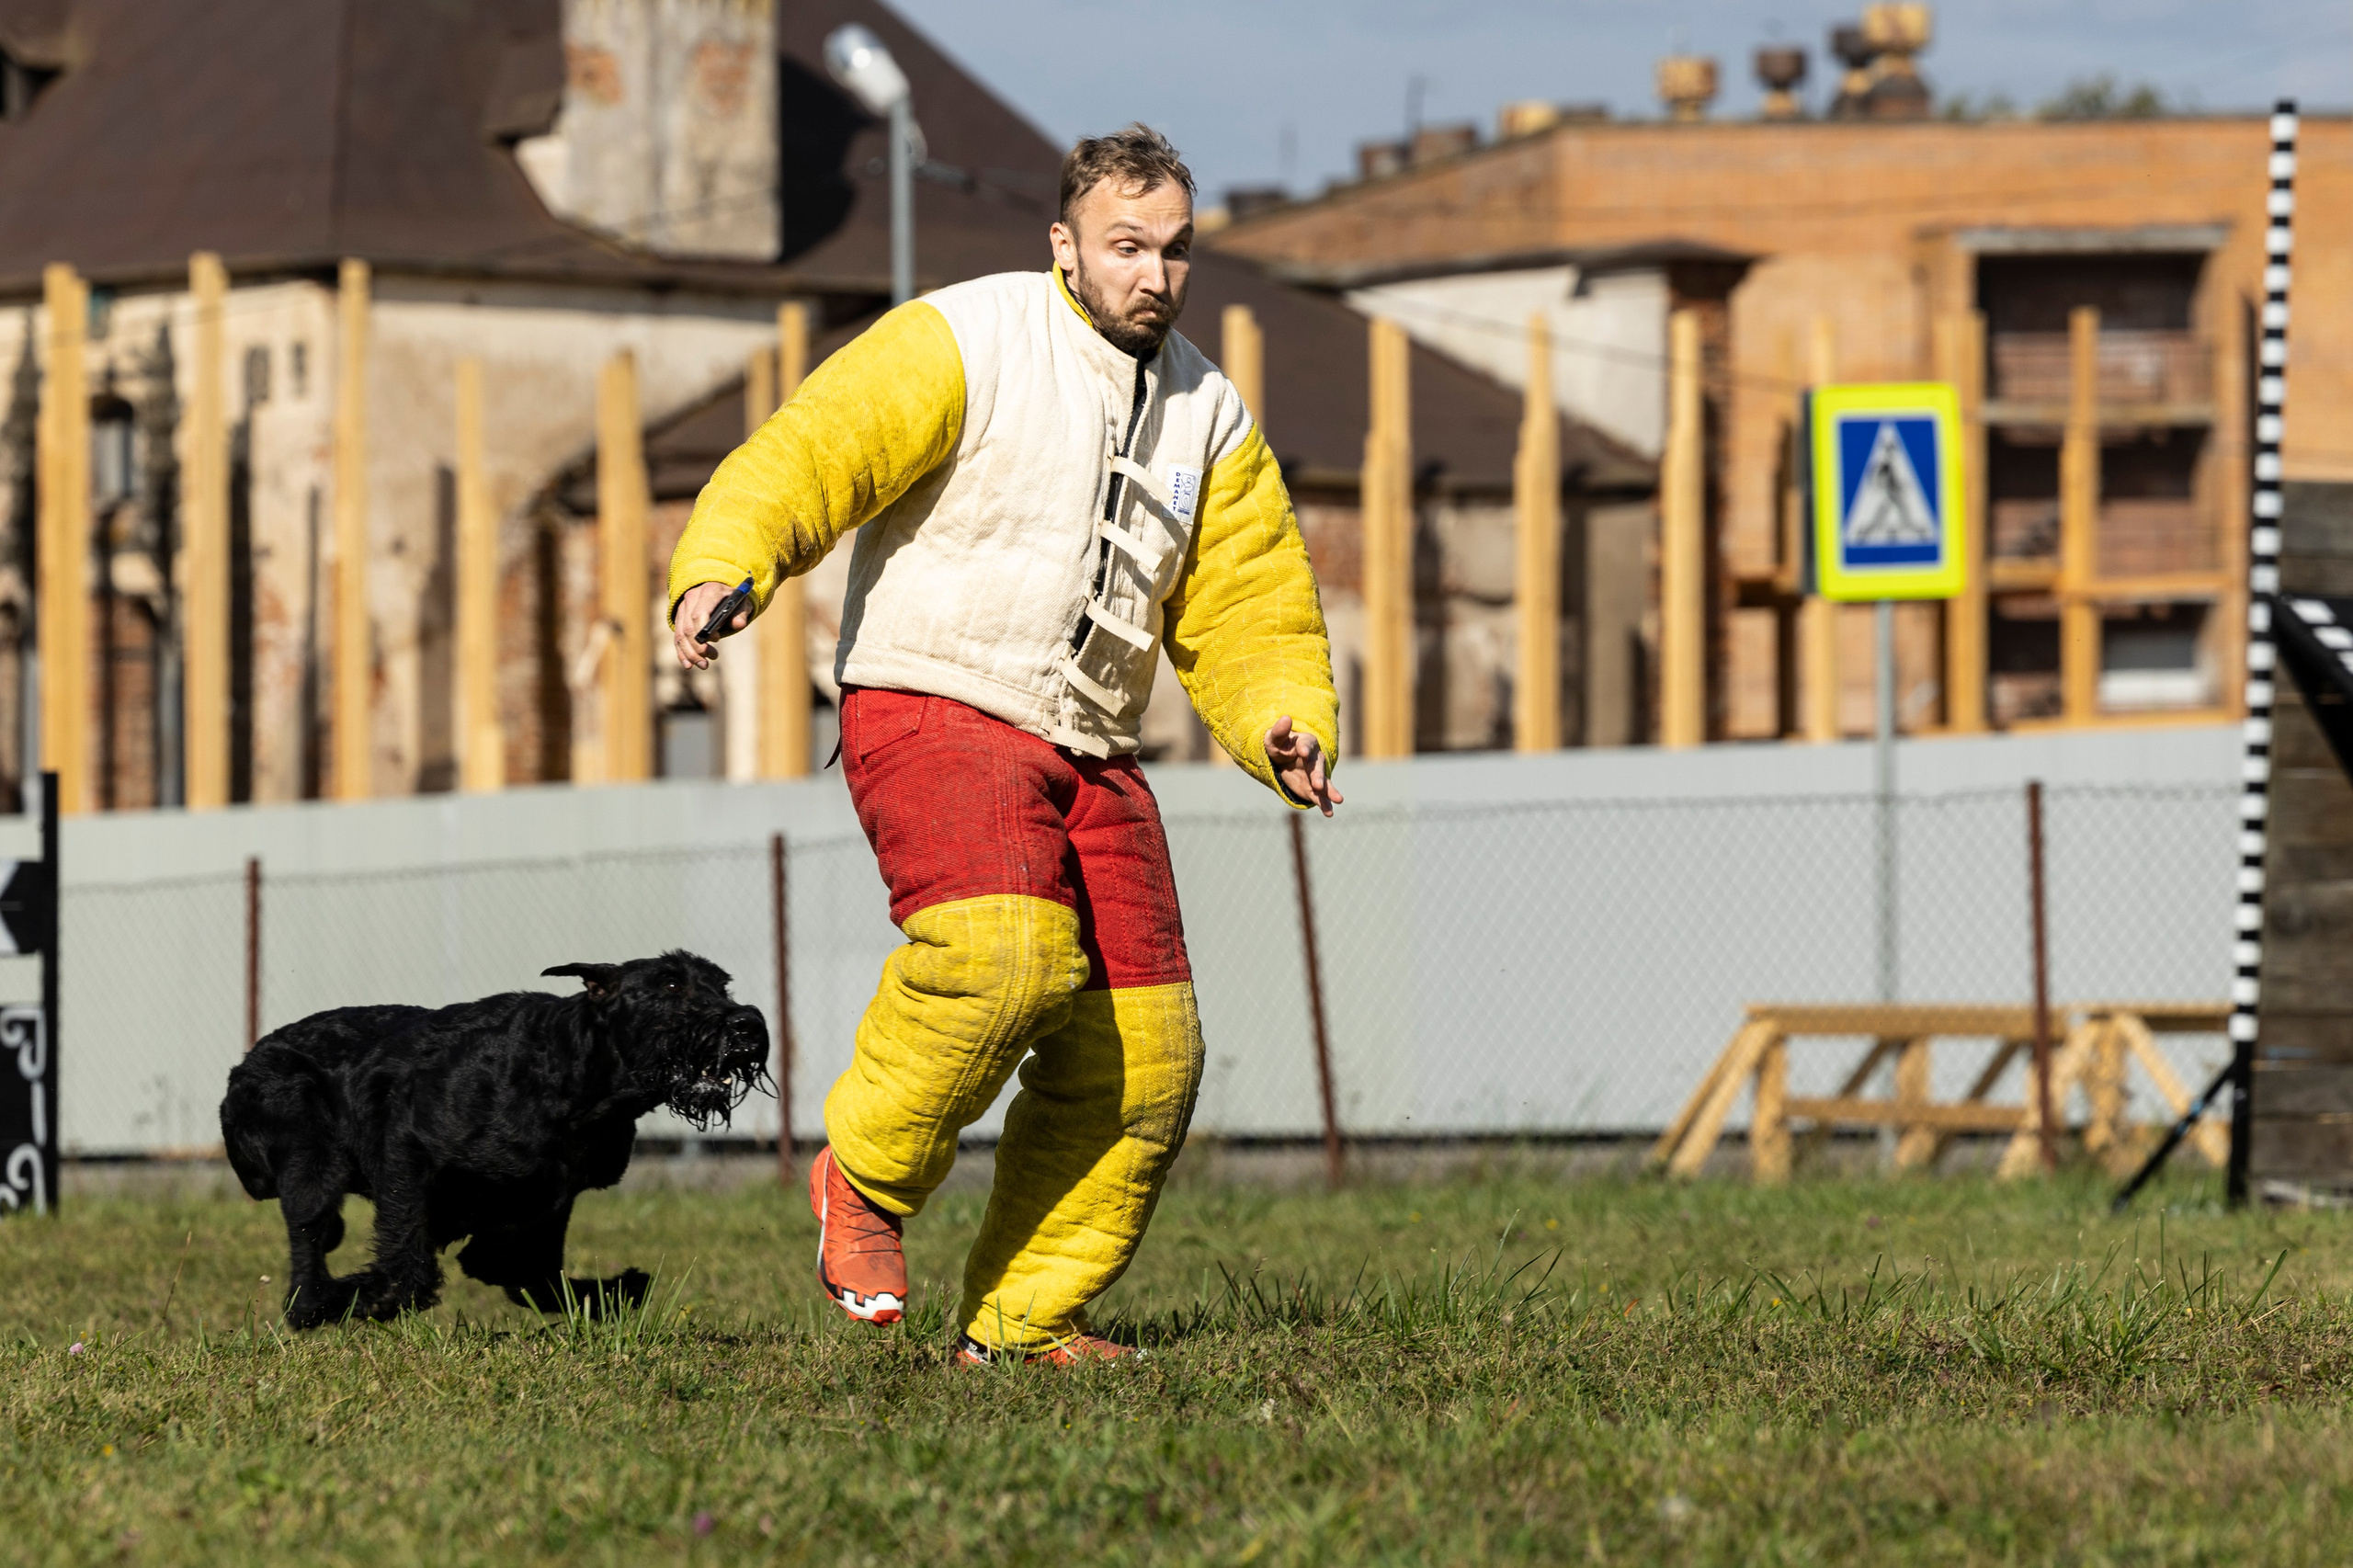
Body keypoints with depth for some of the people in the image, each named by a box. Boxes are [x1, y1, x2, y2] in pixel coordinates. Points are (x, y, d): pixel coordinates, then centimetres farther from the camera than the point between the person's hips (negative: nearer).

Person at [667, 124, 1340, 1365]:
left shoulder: (1209, 415, 13)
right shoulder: (963, 344, -6)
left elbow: (1249, 607, 17)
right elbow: (810, 452, -15)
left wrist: (1285, 726, -2)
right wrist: (721, 568, -33)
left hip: (1089, 753, 7)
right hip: (933, 709, -6)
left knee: (1141, 1062, -1)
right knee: (1004, 950, -31)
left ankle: (1024, 1318, 14)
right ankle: (867, 1173, -7)